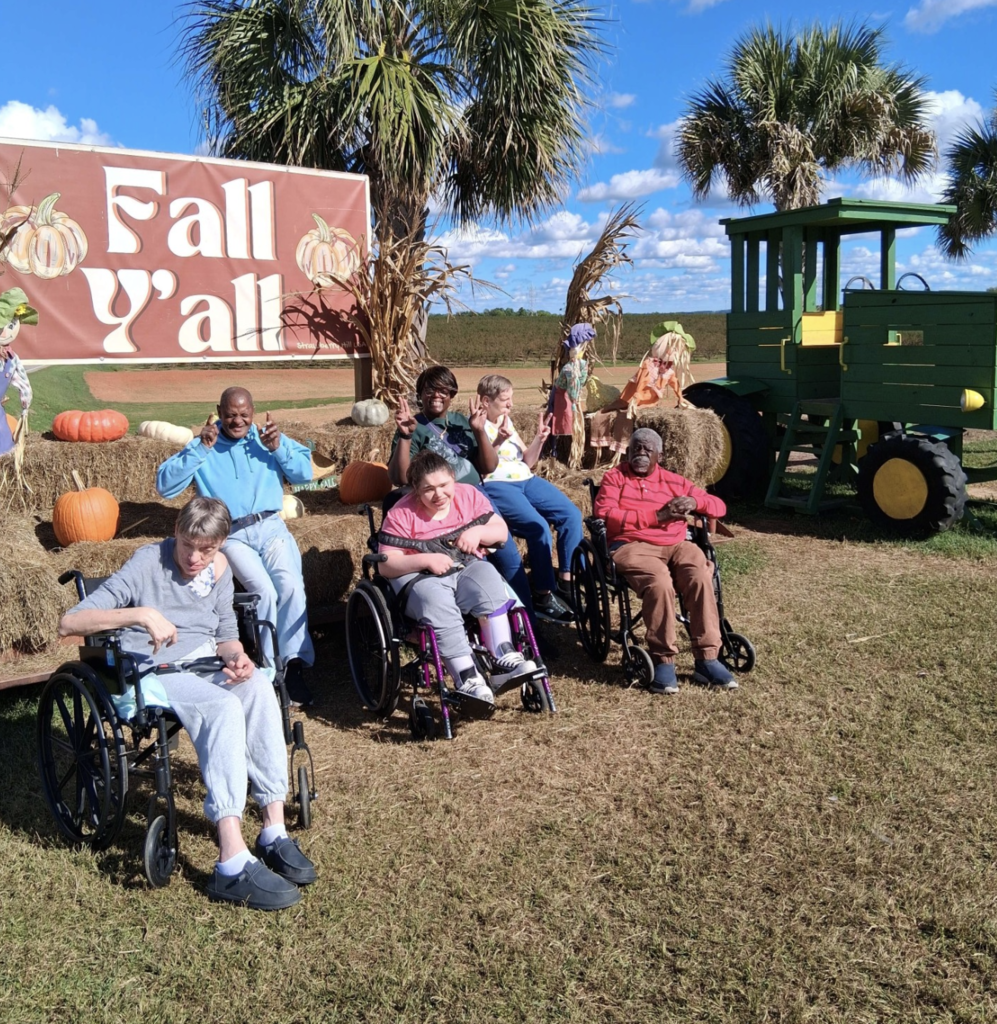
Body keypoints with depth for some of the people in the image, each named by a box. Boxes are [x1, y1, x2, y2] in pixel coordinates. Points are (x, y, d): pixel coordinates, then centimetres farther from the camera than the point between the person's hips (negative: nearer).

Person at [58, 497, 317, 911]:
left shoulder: (219, 569, 9)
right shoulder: (148, 564, -9)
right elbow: (69, 623, -17)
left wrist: (238, 658, -7)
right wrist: (141, 614, -30)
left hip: (205, 664, 5)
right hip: (154, 673, -5)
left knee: (259, 687, -31)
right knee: (224, 707, -36)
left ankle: (274, 832, -28)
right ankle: (232, 865, -40)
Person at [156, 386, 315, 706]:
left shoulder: (268, 437, 15)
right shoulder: (203, 445, 7)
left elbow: (305, 473, 6)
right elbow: (165, 486, -5)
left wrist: (278, 448, -10)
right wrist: (200, 449, -12)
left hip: (271, 527, 2)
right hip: (231, 535, -2)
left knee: (291, 586, -25)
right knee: (264, 590, -27)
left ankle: (294, 665, -17)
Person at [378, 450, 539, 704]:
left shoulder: (469, 495, 5)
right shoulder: (401, 514, -5)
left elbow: (502, 532, 10)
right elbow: (386, 566, -9)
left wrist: (478, 532, -13)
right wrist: (426, 560, -23)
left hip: (467, 568, 3)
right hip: (420, 578, -3)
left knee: (488, 578, -31)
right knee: (437, 601, -37)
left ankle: (505, 661, -35)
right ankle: (467, 679, -40)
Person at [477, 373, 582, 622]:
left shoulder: (507, 422, 19)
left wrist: (539, 439, 5)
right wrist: (498, 441, -23)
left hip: (526, 480, 8)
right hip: (495, 486, -8)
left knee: (571, 514, -11)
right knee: (538, 527, -28)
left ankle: (567, 579, -3)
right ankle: (543, 595, -19)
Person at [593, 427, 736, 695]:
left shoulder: (674, 481, 24)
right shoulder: (614, 477, 13)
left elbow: (719, 506, 24)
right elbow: (604, 514, -6)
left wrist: (694, 501, -1)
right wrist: (657, 516, -9)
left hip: (675, 544, 4)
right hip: (632, 546, -3)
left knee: (701, 578, -29)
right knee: (659, 583, -35)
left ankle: (707, 660, -24)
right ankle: (663, 661, -23)